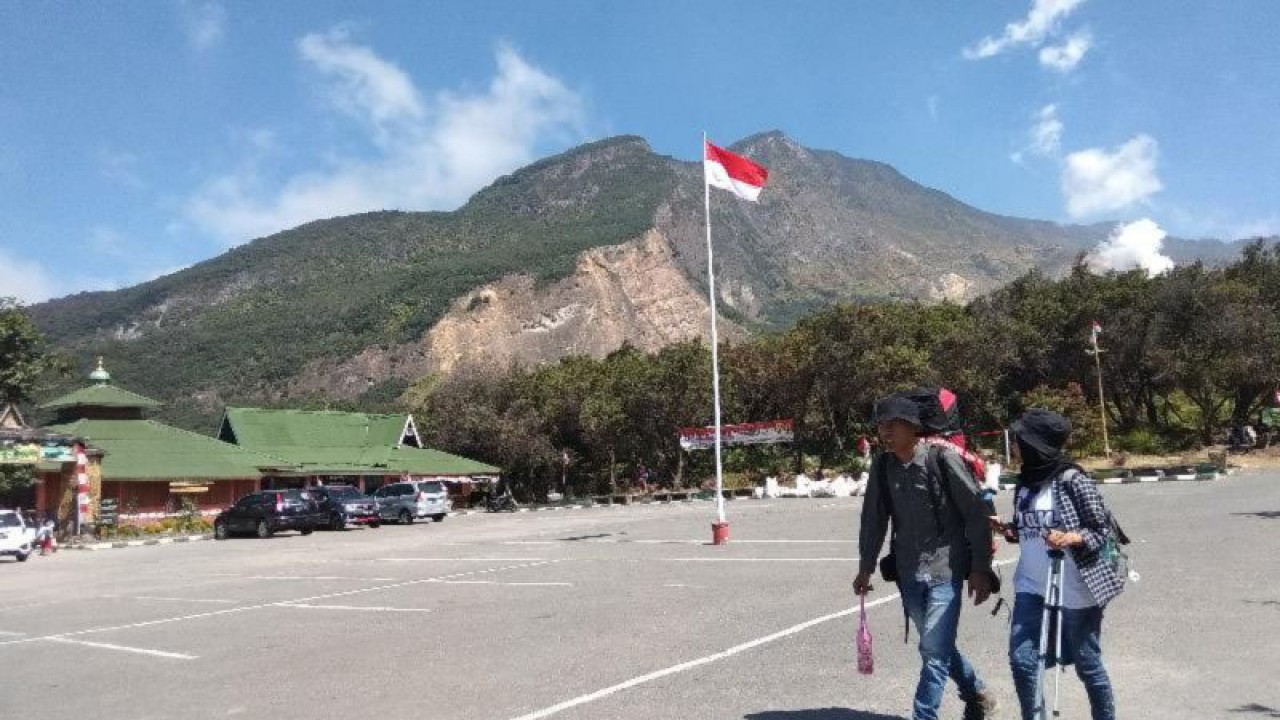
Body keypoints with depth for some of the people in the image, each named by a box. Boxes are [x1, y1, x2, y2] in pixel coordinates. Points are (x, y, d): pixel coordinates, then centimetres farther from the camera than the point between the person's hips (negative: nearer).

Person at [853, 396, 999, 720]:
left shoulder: (942, 458, -13)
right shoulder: (881, 466, 0)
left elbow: (976, 515, -9)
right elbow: (873, 520, 10)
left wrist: (980, 569, -9)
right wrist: (865, 567, 11)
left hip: (946, 569, -5)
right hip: (908, 572, 5)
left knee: (934, 650, -9)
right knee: (938, 645, 19)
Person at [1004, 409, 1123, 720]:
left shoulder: (1072, 480, -13)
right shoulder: (1024, 483, 7)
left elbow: (1104, 528, -9)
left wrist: (1072, 537, -26)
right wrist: (1009, 530, -2)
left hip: (1075, 591, -5)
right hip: (1031, 587, 5)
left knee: (1087, 664, 11)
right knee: (1021, 659, -3)